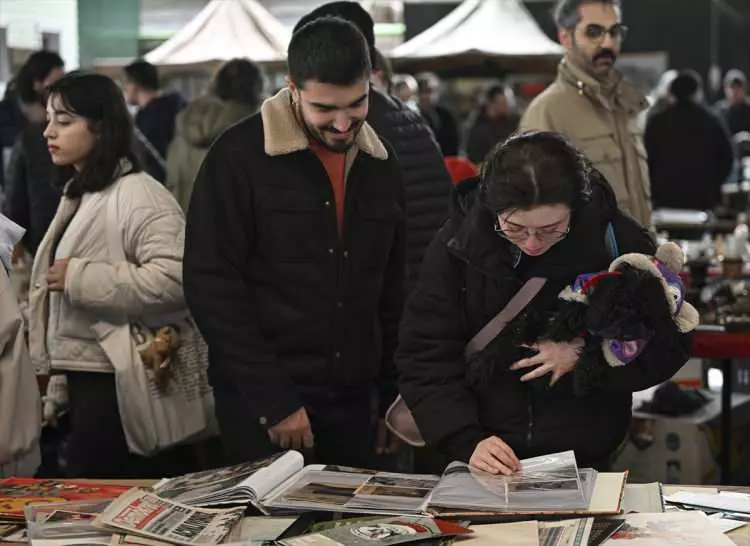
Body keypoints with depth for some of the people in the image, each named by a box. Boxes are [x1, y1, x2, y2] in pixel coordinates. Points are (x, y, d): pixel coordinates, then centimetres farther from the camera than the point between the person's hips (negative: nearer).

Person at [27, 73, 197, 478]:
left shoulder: (137, 194, -16)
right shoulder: (77, 195, 15)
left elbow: (175, 278, -30)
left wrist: (79, 278, -24)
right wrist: (59, 377, 18)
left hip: (119, 383, -9)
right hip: (85, 378, 9)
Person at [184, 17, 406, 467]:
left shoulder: (381, 165, 7)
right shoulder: (240, 156, -9)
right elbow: (212, 286, -13)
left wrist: (394, 395, 10)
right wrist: (272, 400, -16)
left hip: (351, 401, 5)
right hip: (261, 401, -5)